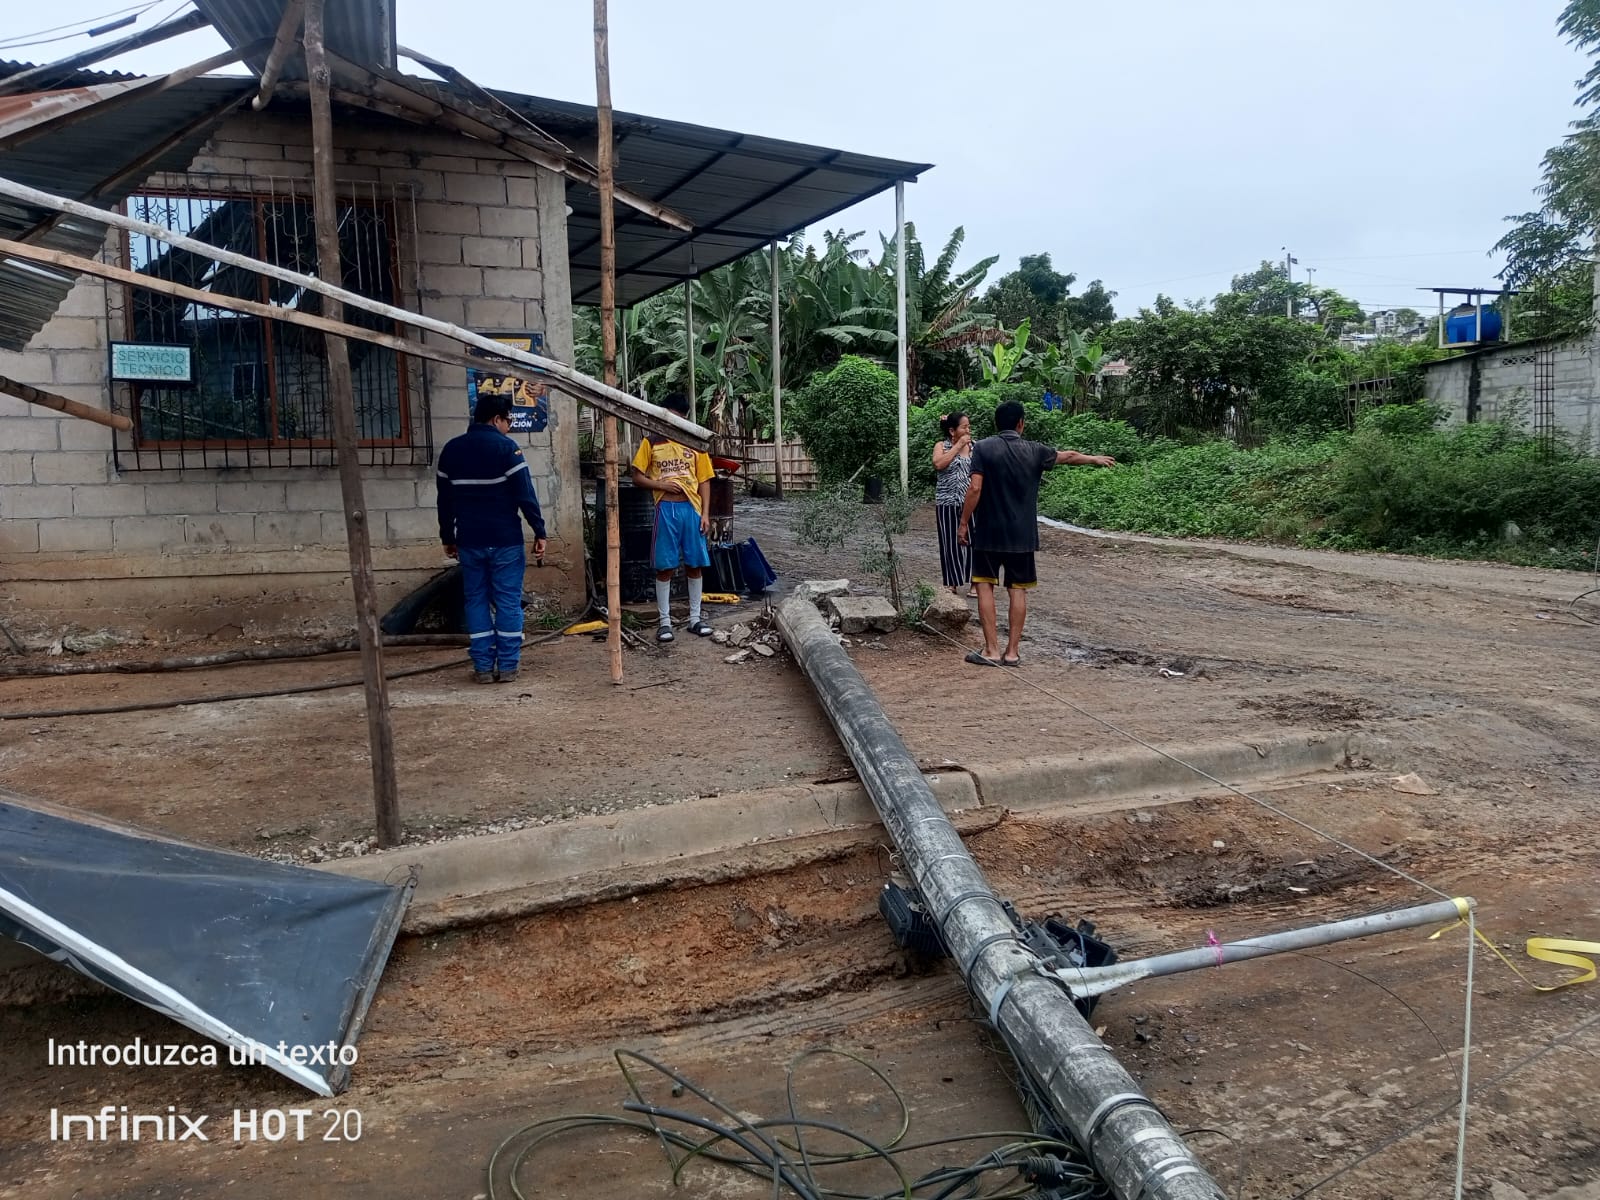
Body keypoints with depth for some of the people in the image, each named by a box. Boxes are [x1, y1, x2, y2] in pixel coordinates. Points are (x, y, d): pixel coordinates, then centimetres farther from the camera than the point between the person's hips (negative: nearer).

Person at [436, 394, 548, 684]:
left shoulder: (451, 449, 9)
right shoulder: (506, 447, -7)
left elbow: (444, 499, 13)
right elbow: (525, 494, -12)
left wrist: (448, 537, 21)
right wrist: (539, 531, -7)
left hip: (469, 541, 4)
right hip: (505, 540, -4)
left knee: (476, 601, 9)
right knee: (508, 602, 2)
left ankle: (482, 667, 9)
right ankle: (507, 666, 3)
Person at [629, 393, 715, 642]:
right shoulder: (651, 443, 4)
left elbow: (704, 481, 7)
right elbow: (637, 477, 3)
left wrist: (705, 513, -2)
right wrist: (662, 485, -12)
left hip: (692, 509, 2)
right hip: (666, 509, -1)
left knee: (695, 565, 5)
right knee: (664, 566, 0)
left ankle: (695, 618, 15)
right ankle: (664, 620, 8)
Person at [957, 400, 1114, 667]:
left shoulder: (983, 448, -6)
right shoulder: (1034, 452, 3)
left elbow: (975, 489, -14)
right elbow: (1068, 456, 20)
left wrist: (963, 523, -6)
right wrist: (1095, 459, 38)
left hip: (988, 532, -2)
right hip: (1021, 534, 2)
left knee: (985, 585, 5)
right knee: (1017, 590, 8)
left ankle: (991, 651, 2)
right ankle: (1012, 652, 10)